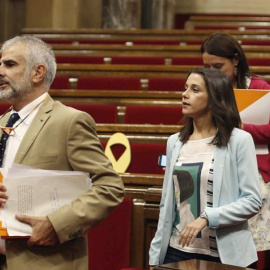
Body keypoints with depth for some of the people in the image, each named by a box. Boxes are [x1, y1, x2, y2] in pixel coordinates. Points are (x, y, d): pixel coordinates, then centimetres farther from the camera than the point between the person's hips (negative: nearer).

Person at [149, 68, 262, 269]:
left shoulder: (239, 140, -7)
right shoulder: (175, 142, 7)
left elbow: (252, 201, -11)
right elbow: (167, 204, 11)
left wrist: (206, 218, -21)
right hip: (176, 251, 4)